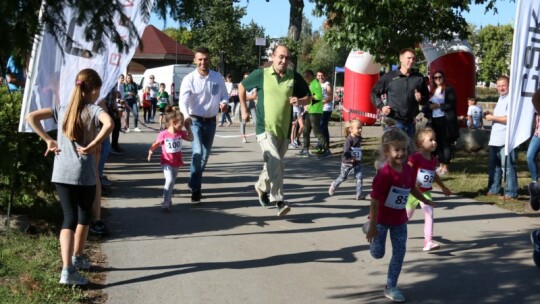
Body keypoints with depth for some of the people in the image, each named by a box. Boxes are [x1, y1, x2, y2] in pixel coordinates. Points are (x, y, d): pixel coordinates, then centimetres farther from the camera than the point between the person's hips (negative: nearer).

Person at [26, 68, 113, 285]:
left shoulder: (62, 109, 9)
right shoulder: (94, 110, -5)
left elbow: (31, 117, 2)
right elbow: (109, 124, -27)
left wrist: (48, 140, 4)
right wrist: (92, 146, -18)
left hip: (61, 174, 3)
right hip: (84, 175, -3)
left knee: (69, 218, 2)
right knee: (84, 216, 20)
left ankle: (67, 269, -10)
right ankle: (77, 257, 32)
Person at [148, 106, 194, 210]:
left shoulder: (181, 133, -2)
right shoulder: (163, 134, -16)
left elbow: (191, 138, 7)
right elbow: (155, 145, -6)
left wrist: (188, 127, 1)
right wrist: (150, 151, -23)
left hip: (176, 163, 5)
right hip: (166, 162, -5)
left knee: (172, 182, 16)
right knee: (169, 180, -21)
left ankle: (168, 200, 34)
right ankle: (166, 202, -14)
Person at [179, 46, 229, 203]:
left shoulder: (218, 77, -1)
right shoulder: (189, 79, -12)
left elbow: (224, 95, 9)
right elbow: (183, 100, -22)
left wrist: (224, 103, -16)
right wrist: (186, 116, -41)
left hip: (211, 121, 4)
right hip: (195, 120, -4)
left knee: (205, 154, 15)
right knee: (197, 153, -19)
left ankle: (195, 182, 35)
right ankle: (195, 189, -13)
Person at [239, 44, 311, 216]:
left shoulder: (295, 78, -1)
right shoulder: (261, 74, -6)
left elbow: (308, 98, 8)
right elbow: (242, 86, 10)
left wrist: (300, 101, -14)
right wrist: (244, 109, 8)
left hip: (284, 130, 4)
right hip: (265, 128, -4)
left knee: (276, 166, 17)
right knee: (275, 162, -21)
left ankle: (262, 187, 44)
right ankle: (279, 201, -14)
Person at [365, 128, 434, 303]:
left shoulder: (408, 170, -6)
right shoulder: (384, 173, -27)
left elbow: (412, 188, 16)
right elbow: (375, 200, -25)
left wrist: (425, 201, 30)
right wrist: (373, 226, -24)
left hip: (399, 220, 6)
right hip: (382, 219, -5)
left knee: (400, 253, 4)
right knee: (378, 254, 7)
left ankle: (391, 287, 16)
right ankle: (370, 229, 39)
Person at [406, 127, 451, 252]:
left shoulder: (433, 159, 1)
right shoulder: (415, 157, -19)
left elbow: (434, 174, 18)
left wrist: (443, 187, 27)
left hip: (426, 192, 4)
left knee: (429, 215, -10)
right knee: (407, 215, 13)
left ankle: (428, 242, -9)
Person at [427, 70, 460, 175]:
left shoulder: (449, 89, -2)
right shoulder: (433, 90, 17)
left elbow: (452, 104, -10)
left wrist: (439, 106, -15)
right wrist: (430, 106, 0)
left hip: (446, 120, -6)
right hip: (435, 120, 6)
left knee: (446, 143, -4)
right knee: (438, 143, 6)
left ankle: (445, 167, -2)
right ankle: (441, 165, 14)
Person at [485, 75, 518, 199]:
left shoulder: (511, 99, -12)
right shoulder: (501, 98, 18)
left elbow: (509, 119, -22)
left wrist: (493, 117, -13)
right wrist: (490, 114, 11)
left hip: (506, 139, -10)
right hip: (495, 139, 10)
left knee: (508, 166, -4)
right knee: (493, 165, 15)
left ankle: (511, 192, 2)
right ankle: (493, 189, 25)